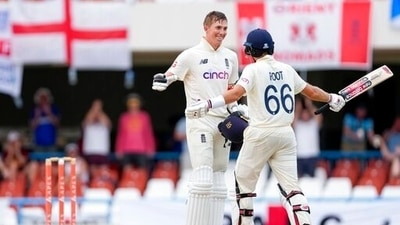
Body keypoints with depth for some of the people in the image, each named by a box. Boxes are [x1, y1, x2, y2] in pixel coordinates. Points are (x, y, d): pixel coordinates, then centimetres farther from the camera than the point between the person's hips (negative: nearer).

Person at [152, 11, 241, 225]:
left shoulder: (230, 57, 11)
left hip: (223, 122, 6)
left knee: (218, 181, 7)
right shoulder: (191, 55, -6)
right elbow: (170, 75, -11)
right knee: (203, 179, -15)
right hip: (200, 120, -6)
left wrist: (235, 109, 9)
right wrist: (161, 80, -33)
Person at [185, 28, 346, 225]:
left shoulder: (253, 69, -6)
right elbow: (311, 91, 21)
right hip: (285, 135, 5)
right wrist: (332, 99, 39)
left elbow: (237, 92, -23)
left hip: (260, 134, -5)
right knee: (290, 186, 2)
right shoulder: (287, 70, 10)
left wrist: (208, 104, -30)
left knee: (244, 179, 12)